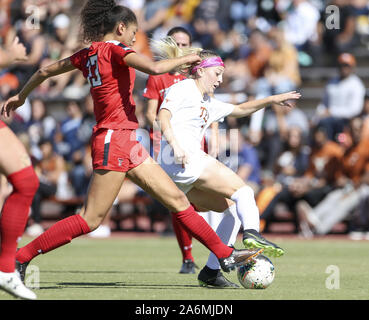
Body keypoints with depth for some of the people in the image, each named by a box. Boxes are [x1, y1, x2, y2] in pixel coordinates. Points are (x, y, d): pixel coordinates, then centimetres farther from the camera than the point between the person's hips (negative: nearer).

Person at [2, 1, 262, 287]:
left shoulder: (88, 54, 14)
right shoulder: (115, 50, -10)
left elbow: (45, 71, 21)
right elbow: (154, 68, -27)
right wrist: (185, 58, -10)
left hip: (127, 144, 10)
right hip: (115, 138, -10)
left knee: (177, 199, 9)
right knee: (91, 219, -9)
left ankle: (225, 255, 12)